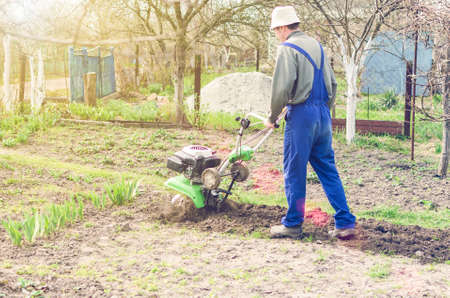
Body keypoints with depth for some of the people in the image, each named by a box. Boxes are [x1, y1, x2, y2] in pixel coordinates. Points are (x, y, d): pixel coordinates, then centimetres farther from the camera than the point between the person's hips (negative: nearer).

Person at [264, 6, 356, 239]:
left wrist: (272, 118, -5)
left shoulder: (288, 49, -9)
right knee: (328, 169, 11)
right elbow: (332, 84, 19)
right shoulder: (316, 45, 15)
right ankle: (345, 223, 9)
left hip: (301, 114, -7)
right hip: (323, 113, 8)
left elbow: (281, 88, -17)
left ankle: (292, 224, 11)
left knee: (294, 171, 3)